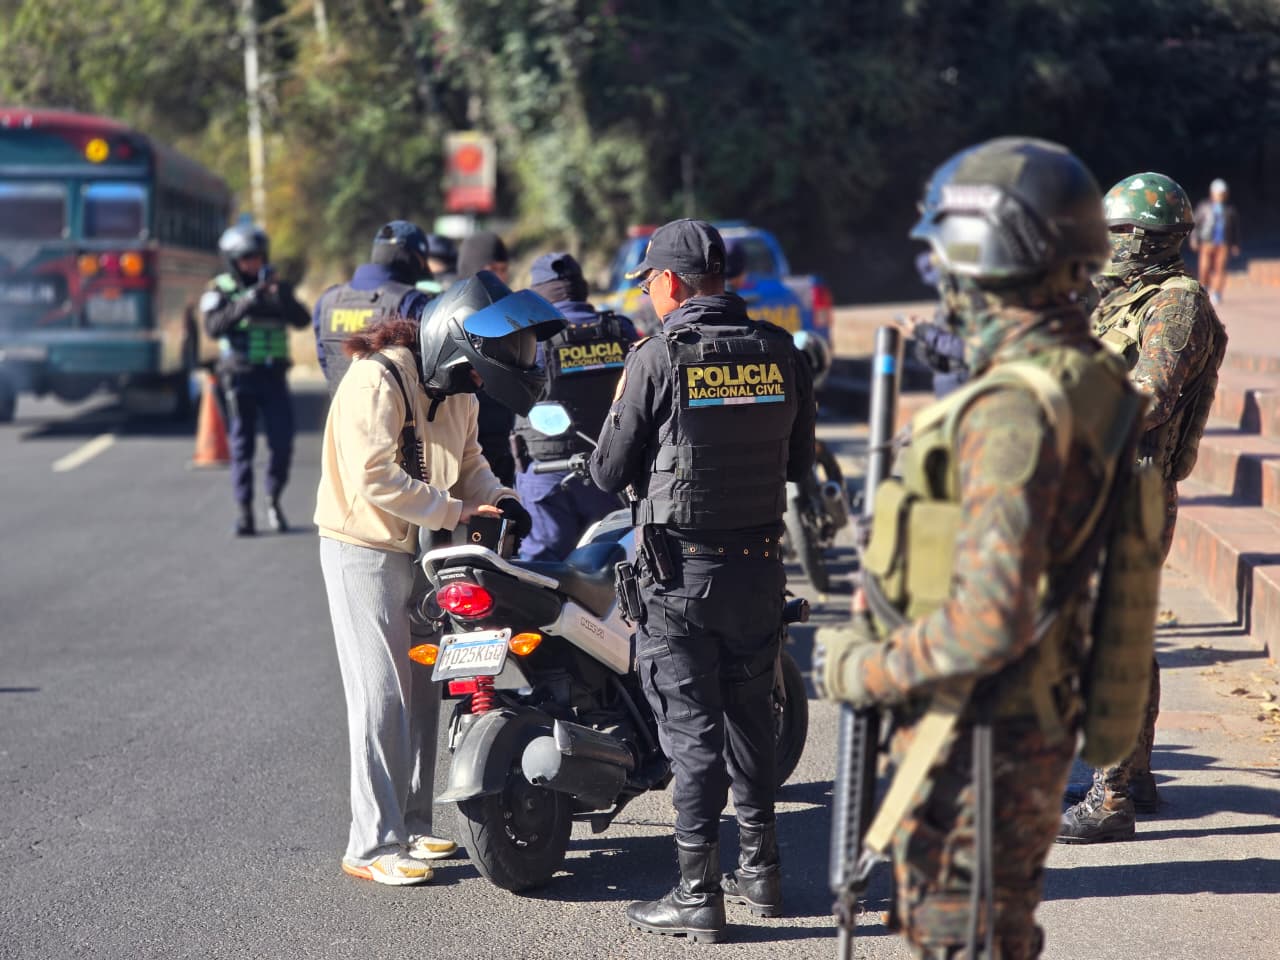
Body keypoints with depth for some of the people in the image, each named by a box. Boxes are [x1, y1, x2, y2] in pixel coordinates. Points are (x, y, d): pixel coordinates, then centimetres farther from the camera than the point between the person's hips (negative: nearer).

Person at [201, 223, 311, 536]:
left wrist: (284, 298, -23)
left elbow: (301, 320, -5)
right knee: (242, 443, -2)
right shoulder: (220, 290, 0)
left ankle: (273, 501, 18)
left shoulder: (276, 287, 9)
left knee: (282, 442, -2)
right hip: (240, 377, -2)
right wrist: (245, 304, -29)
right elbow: (214, 327, -17)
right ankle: (244, 511, 1)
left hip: (274, 377, 2)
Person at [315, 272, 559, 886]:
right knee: (383, 697, -9)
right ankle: (372, 846, -4)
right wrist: (455, 511, -24)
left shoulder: (455, 391, 8)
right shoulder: (377, 380, -21)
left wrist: (498, 498, -4)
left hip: (421, 553, 9)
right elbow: (375, 478, -28)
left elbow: (468, 460, 17)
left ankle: (410, 827, 24)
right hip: (365, 551, -9)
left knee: (422, 691, 12)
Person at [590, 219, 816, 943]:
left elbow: (610, 473, -7)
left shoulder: (659, 357, -13)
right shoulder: (781, 353, 1)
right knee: (751, 714, 17)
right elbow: (800, 462, 10)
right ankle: (762, 870, 24)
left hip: (682, 571, -5)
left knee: (692, 726, 0)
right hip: (761, 563, 5)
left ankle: (699, 895, 2)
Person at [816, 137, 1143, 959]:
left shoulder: (1014, 408, -26)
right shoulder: (1084, 376, 6)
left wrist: (865, 671, -16)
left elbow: (988, 621, -30)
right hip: (1031, 727, 10)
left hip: (978, 745, -10)